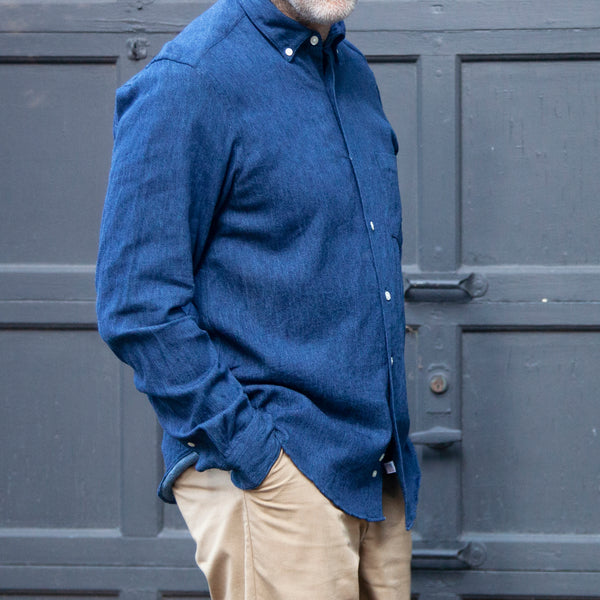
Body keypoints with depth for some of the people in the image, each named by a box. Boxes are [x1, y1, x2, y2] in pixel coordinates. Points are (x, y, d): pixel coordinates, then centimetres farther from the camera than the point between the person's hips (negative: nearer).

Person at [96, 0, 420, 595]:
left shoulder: (355, 75, 14)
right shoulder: (188, 79, -12)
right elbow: (138, 309, -16)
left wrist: (389, 445, 15)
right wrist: (253, 450, -17)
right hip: (271, 478, -7)